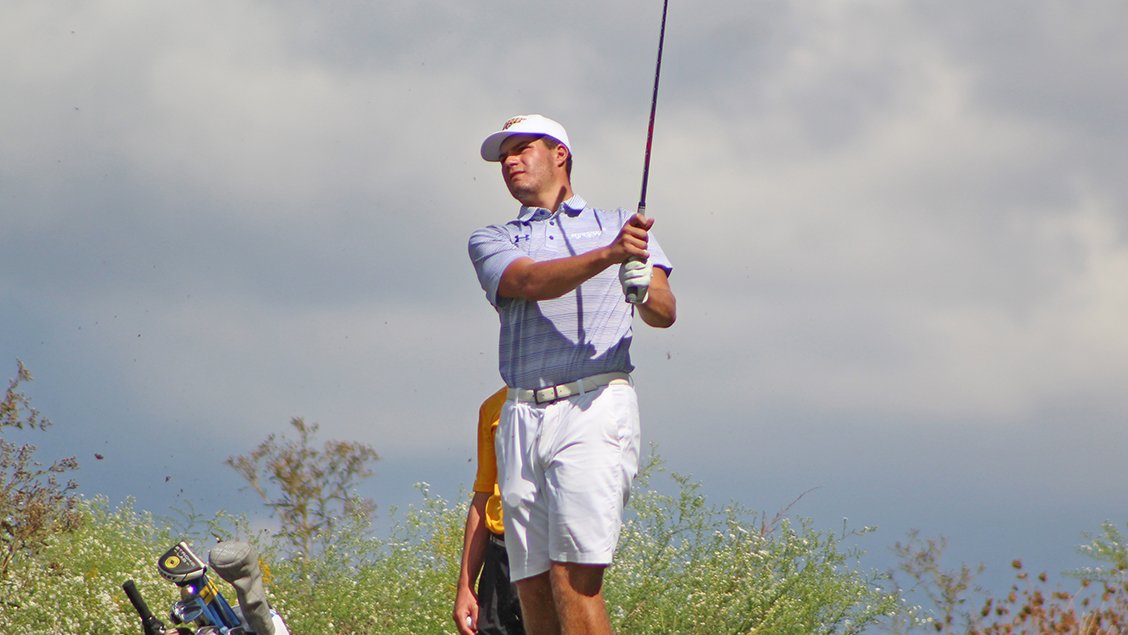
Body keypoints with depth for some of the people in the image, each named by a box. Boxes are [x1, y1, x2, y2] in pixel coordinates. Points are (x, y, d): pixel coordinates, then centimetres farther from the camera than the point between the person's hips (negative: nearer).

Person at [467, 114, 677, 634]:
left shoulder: (620, 225, 16)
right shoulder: (490, 241, 19)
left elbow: (665, 312, 3)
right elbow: (529, 281, -4)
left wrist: (645, 290, -22)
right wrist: (608, 255, -22)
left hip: (595, 408, -3)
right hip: (522, 416, 3)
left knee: (574, 578, -16)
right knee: (532, 588, -1)